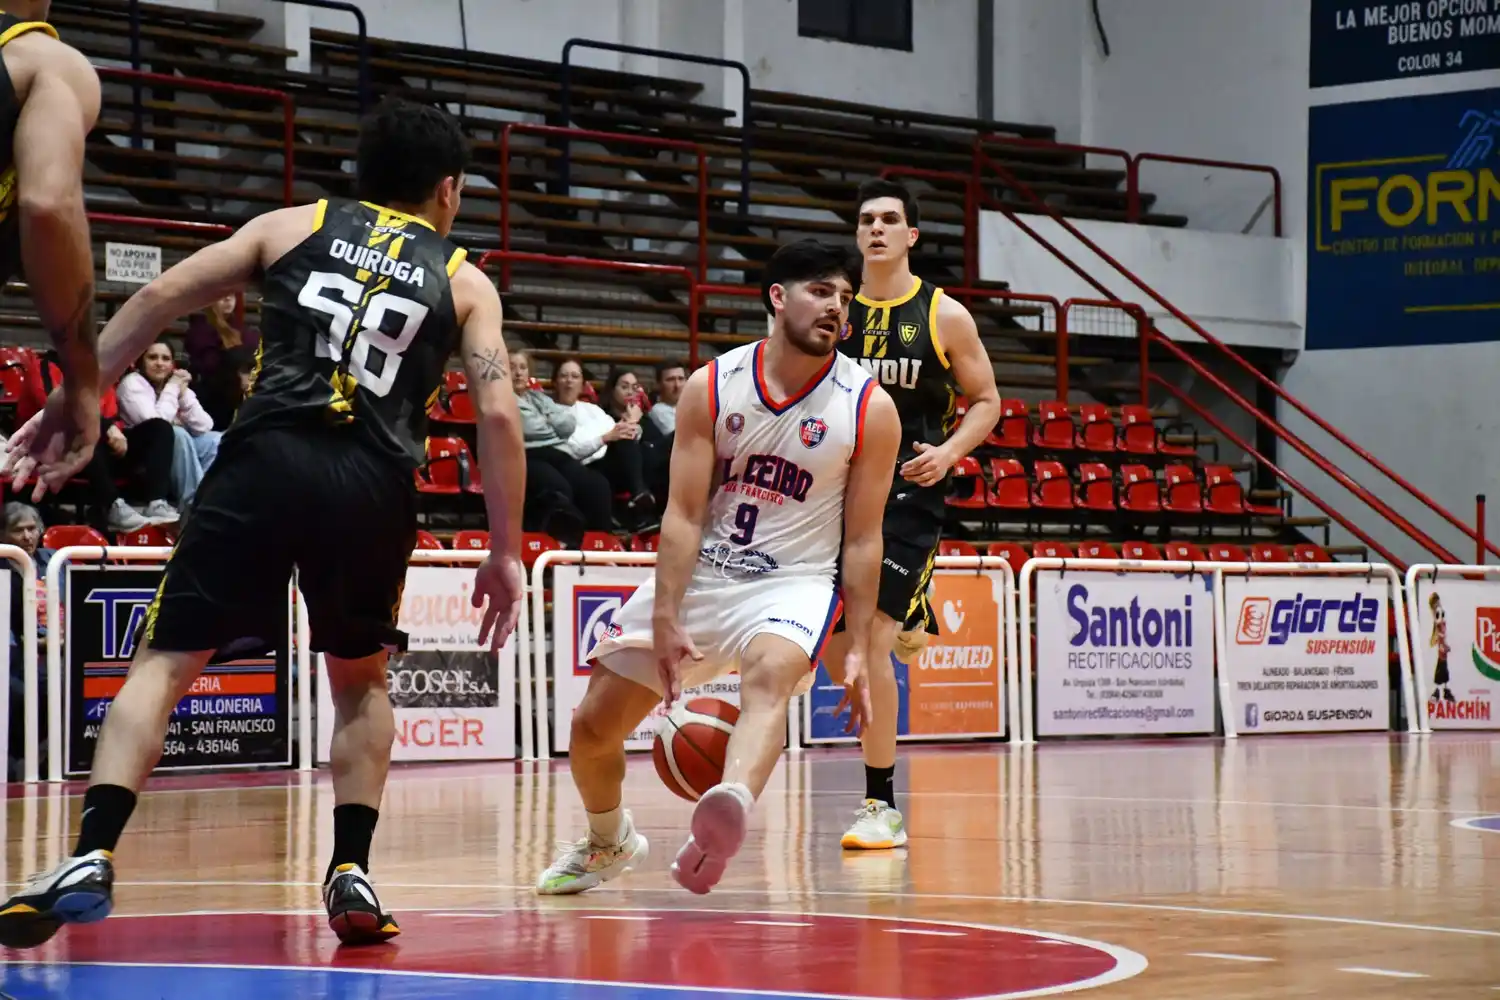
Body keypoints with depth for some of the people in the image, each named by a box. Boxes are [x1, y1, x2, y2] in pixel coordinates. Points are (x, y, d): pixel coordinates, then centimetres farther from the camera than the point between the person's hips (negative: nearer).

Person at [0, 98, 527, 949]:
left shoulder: (292, 226, 20)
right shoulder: (465, 282, 18)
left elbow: (159, 300, 11)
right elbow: (498, 411, 5)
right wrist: (506, 553, 9)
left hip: (268, 460, -1)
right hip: (373, 483, 1)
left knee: (166, 661, 3)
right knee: (361, 681, 24)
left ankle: (93, 858, -14)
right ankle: (351, 874, 12)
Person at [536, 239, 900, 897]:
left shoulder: (870, 409, -8)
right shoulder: (711, 387, -6)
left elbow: (862, 539, -3)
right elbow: (684, 514, -8)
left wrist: (858, 650, -8)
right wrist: (665, 622, -17)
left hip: (793, 580, -3)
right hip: (696, 573, 3)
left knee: (768, 676, -37)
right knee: (593, 726, 5)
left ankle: (729, 810, -65)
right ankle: (608, 841, 36)